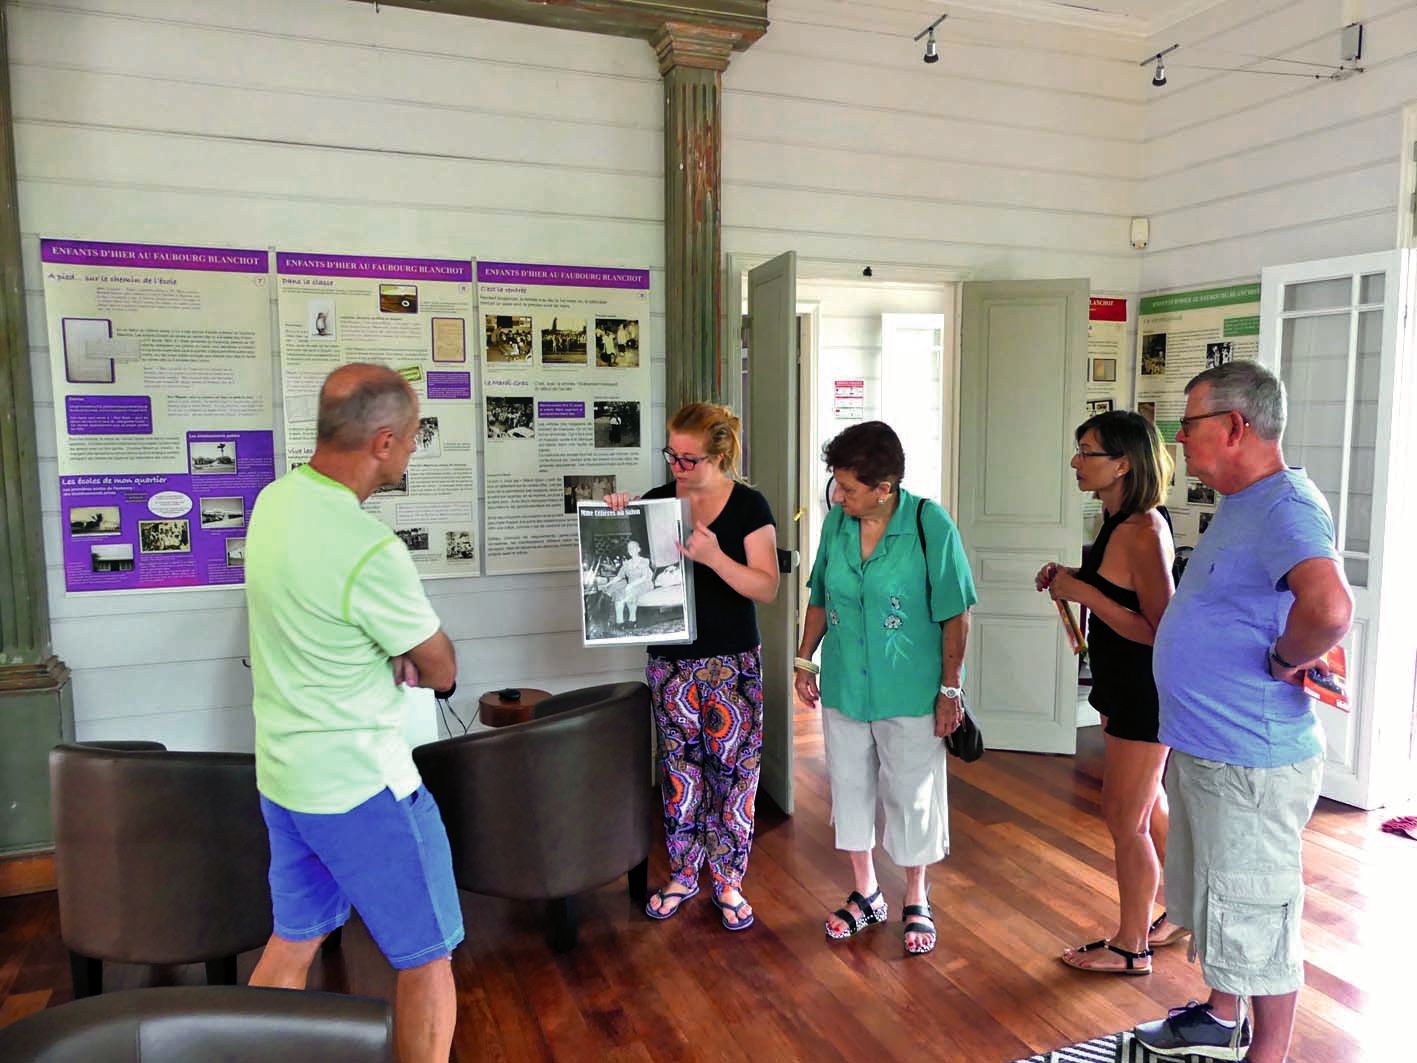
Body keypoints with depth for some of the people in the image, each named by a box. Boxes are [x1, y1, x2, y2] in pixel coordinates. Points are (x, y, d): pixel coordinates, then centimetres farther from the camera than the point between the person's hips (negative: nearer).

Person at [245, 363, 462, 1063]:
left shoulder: (274, 500, -1)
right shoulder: (370, 551, -28)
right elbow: (441, 672, -15)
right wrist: (414, 660, 6)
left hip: (282, 774, 9)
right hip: (360, 785, -8)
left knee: (292, 942, 24)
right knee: (428, 956, 10)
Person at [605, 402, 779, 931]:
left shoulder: (748, 506, -6)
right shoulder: (657, 501, 4)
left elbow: (766, 587, -12)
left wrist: (714, 557, -28)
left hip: (731, 663, -3)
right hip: (669, 660, 3)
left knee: (732, 768, 3)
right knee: (680, 767, 12)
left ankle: (728, 880, 21)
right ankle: (683, 873, 28)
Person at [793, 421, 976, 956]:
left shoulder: (929, 524, -16)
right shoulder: (836, 521, -3)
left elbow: (955, 614, -11)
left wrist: (950, 690, -10)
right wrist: (804, 661, 9)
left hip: (910, 692, -4)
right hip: (844, 686, 5)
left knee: (910, 795, 9)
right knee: (850, 787, 15)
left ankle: (916, 902, 32)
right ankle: (866, 894, 35)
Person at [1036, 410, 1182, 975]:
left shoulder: (1144, 531, -23)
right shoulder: (1118, 521, 6)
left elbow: (1160, 629, -26)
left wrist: (1083, 592, -25)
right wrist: (1070, 580, 2)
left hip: (1146, 693, -10)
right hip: (1127, 688, 10)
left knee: (1124, 818, 4)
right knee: (1149, 811, 23)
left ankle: (1130, 946, 22)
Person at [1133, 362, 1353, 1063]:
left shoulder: (1287, 507, -23)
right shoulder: (1239, 505, 10)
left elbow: (1330, 609, -41)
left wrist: (1285, 661, -24)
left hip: (1250, 765, -11)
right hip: (1199, 745, 11)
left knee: (1256, 920, 6)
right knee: (1214, 900, 25)